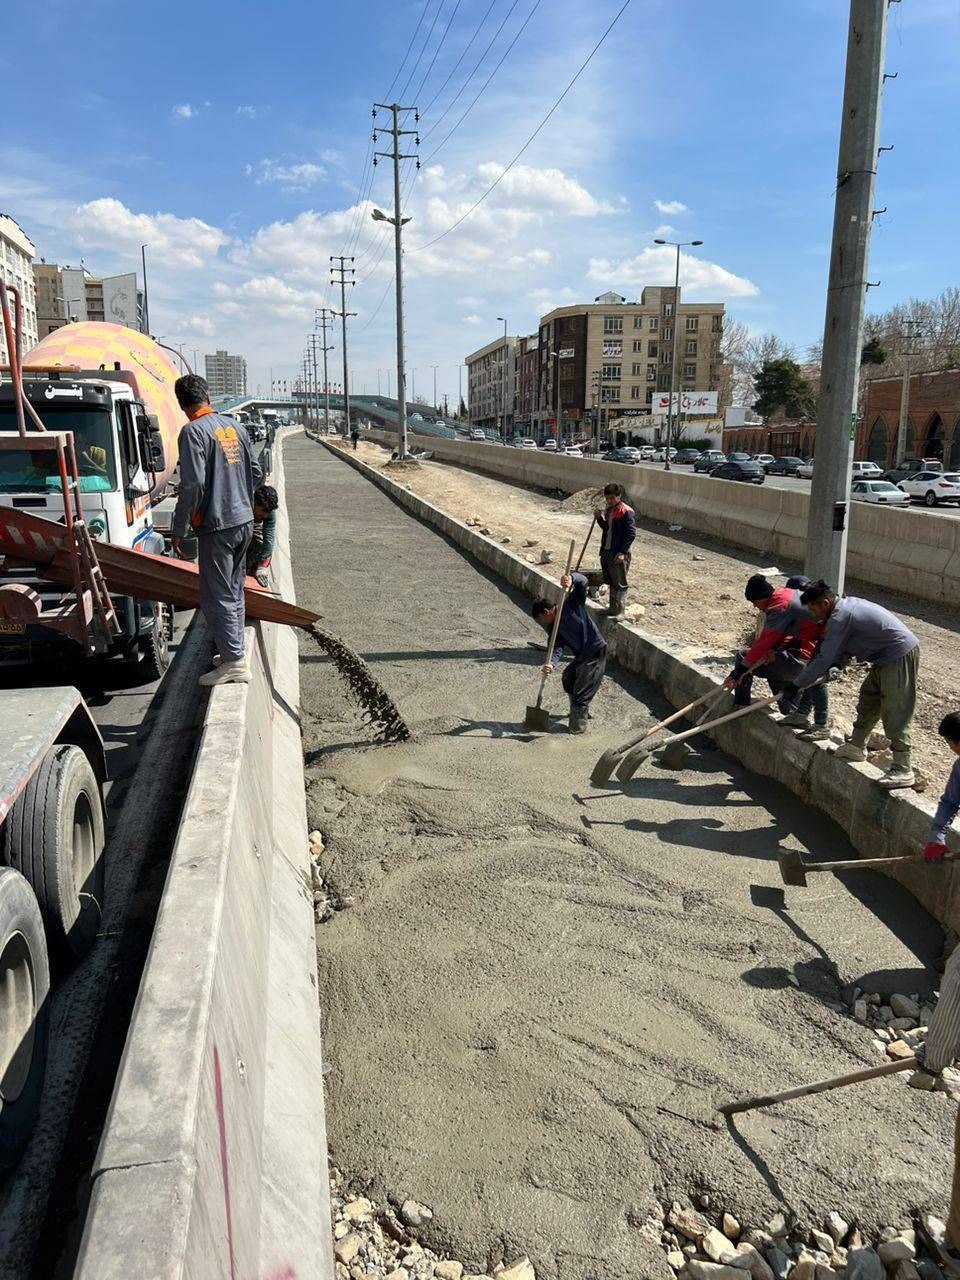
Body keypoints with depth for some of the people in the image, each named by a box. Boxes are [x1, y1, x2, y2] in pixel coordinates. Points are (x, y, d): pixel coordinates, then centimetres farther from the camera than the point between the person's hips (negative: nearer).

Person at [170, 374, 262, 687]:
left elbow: (192, 484, -21)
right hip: (244, 520, 8)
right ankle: (233, 651, 27)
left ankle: (235, 661, -1)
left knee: (216, 596, -1)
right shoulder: (233, 425, 9)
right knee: (234, 590, 18)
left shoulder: (193, 431, -13)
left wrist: (179, 529, -14)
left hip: (217, 525, -8)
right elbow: (256, 472, 14)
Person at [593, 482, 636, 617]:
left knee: (619, 583, -1)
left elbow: (631, 533, -17)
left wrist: (622, 552, -20)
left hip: (619, 554, -8)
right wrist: (599, 518, 2)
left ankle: (619, 611, 6)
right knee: (611, 582, 16)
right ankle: (612, 608, 27)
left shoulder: (627, 512, -14)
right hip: (606, 551, 8)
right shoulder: (608, 510, 11)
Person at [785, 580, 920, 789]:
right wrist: (835, 666, 2)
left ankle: (903, 770, -7)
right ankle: (856, 746, 33)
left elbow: (824, 658, -18)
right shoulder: (846, 604, 11)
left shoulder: (840, 617, -21)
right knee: (868, 698, 20)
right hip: (888, 657, 11)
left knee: (895, 713, -10)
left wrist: (797, 684, -10)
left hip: (900, 657, -11)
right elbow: (846, 647, 18)